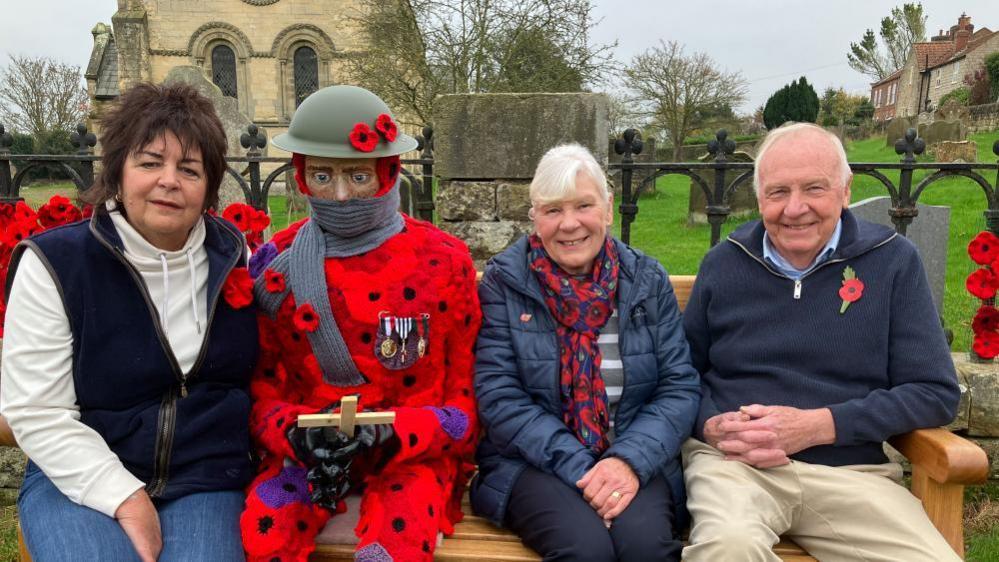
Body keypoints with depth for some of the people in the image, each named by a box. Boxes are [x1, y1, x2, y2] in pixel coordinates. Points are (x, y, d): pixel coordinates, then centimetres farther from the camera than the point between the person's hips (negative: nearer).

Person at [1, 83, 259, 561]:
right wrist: (124, 496, -16)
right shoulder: (54, 263, -7)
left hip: (205, 481, 2)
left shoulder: (234, 255, 2)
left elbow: (257, 368, 14)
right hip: (77, 480, -2)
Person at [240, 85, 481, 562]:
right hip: (305, 450, 2)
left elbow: (466, 396, -3)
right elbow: (260, 385, 5)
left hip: (414, 450, -1)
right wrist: (296, 432, -17)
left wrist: (392, 436, -19)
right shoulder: (275, 265, -1)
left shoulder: (443, 261, -7)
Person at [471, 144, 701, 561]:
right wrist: (579, 467, -18)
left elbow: (680, 386, 0)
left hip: (634, 460, 2)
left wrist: (631, 460, -16)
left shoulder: (647, 280, 4)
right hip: (533, 462, -1)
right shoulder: (503, 282, -3)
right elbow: (499, 398, -9)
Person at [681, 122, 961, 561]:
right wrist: (710, 425, -9)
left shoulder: (893, 261, 2)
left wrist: (819, 425, -12)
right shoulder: (724, 263, 5)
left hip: (851, 472, 2)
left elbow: (936, 392, 0)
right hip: (731, 460, -1)